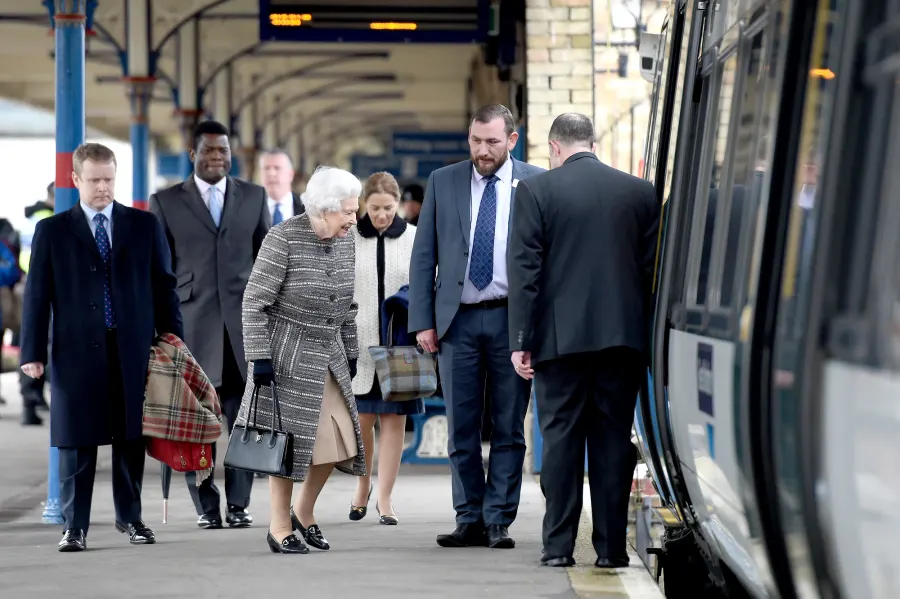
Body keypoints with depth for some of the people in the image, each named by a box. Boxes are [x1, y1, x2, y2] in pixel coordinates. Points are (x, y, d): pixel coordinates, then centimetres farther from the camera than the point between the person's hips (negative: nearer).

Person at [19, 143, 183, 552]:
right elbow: (37, 294, 3)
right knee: (77, 443, 0)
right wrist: (33, 352, -4)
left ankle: (130, 517, 20)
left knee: (131, 438, 7)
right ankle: (75, 526, 5)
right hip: (77, 351, -1)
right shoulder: (52, 231, 5)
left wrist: (173, 343, 4)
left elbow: (163, 286, 10)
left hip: (134, 351, 2)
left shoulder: (144, 226, 9)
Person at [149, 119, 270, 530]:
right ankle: (206, 505, 8)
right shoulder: (165, 202, 6)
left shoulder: (253, 197, 11)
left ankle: (239, 503, 7)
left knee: (243, 416, 0)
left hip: (244, 321, 1)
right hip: (192, 322, -1)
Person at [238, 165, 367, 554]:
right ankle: (279, 526, 10)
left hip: (328, 354, 6)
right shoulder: (283, 239, -16)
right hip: (288, 354, -6)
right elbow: (254, 301, -15)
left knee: (337, 436, 3)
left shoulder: (345, 242, 3)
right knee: (289, 436, -2)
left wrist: (350, 353, 15)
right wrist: (260, 357, -18)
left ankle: (304, 513, 22)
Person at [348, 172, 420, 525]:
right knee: (361, 418, 2)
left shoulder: (414, 238, 4)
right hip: (358, 341, 0)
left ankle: (384, 498, 7)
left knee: (394, 419, 1)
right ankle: (363, 485, 24)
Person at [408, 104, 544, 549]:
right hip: (457, 319, 2)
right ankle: (469, 520, 12)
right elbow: (423, 256, 8)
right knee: (461, 429, 5)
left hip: (512, 319, -2)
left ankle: (498, 521, 8)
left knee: (509, 428, 2)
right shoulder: (442, 182, 8)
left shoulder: (536, 184, 2)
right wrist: (422, 320, 0)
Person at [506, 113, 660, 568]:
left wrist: (520, 340, -3)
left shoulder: (535, 190, -2)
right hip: (623, 336, 2)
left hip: (560, 337, -2)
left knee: (561, 438, 4)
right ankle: (611, 547, 6)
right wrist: (651, 336, 11)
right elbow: (653, 268, 6)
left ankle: (558, 546, 4)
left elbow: (525, 270, -5)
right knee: (614, 439, 5)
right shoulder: (640, 192, 6)